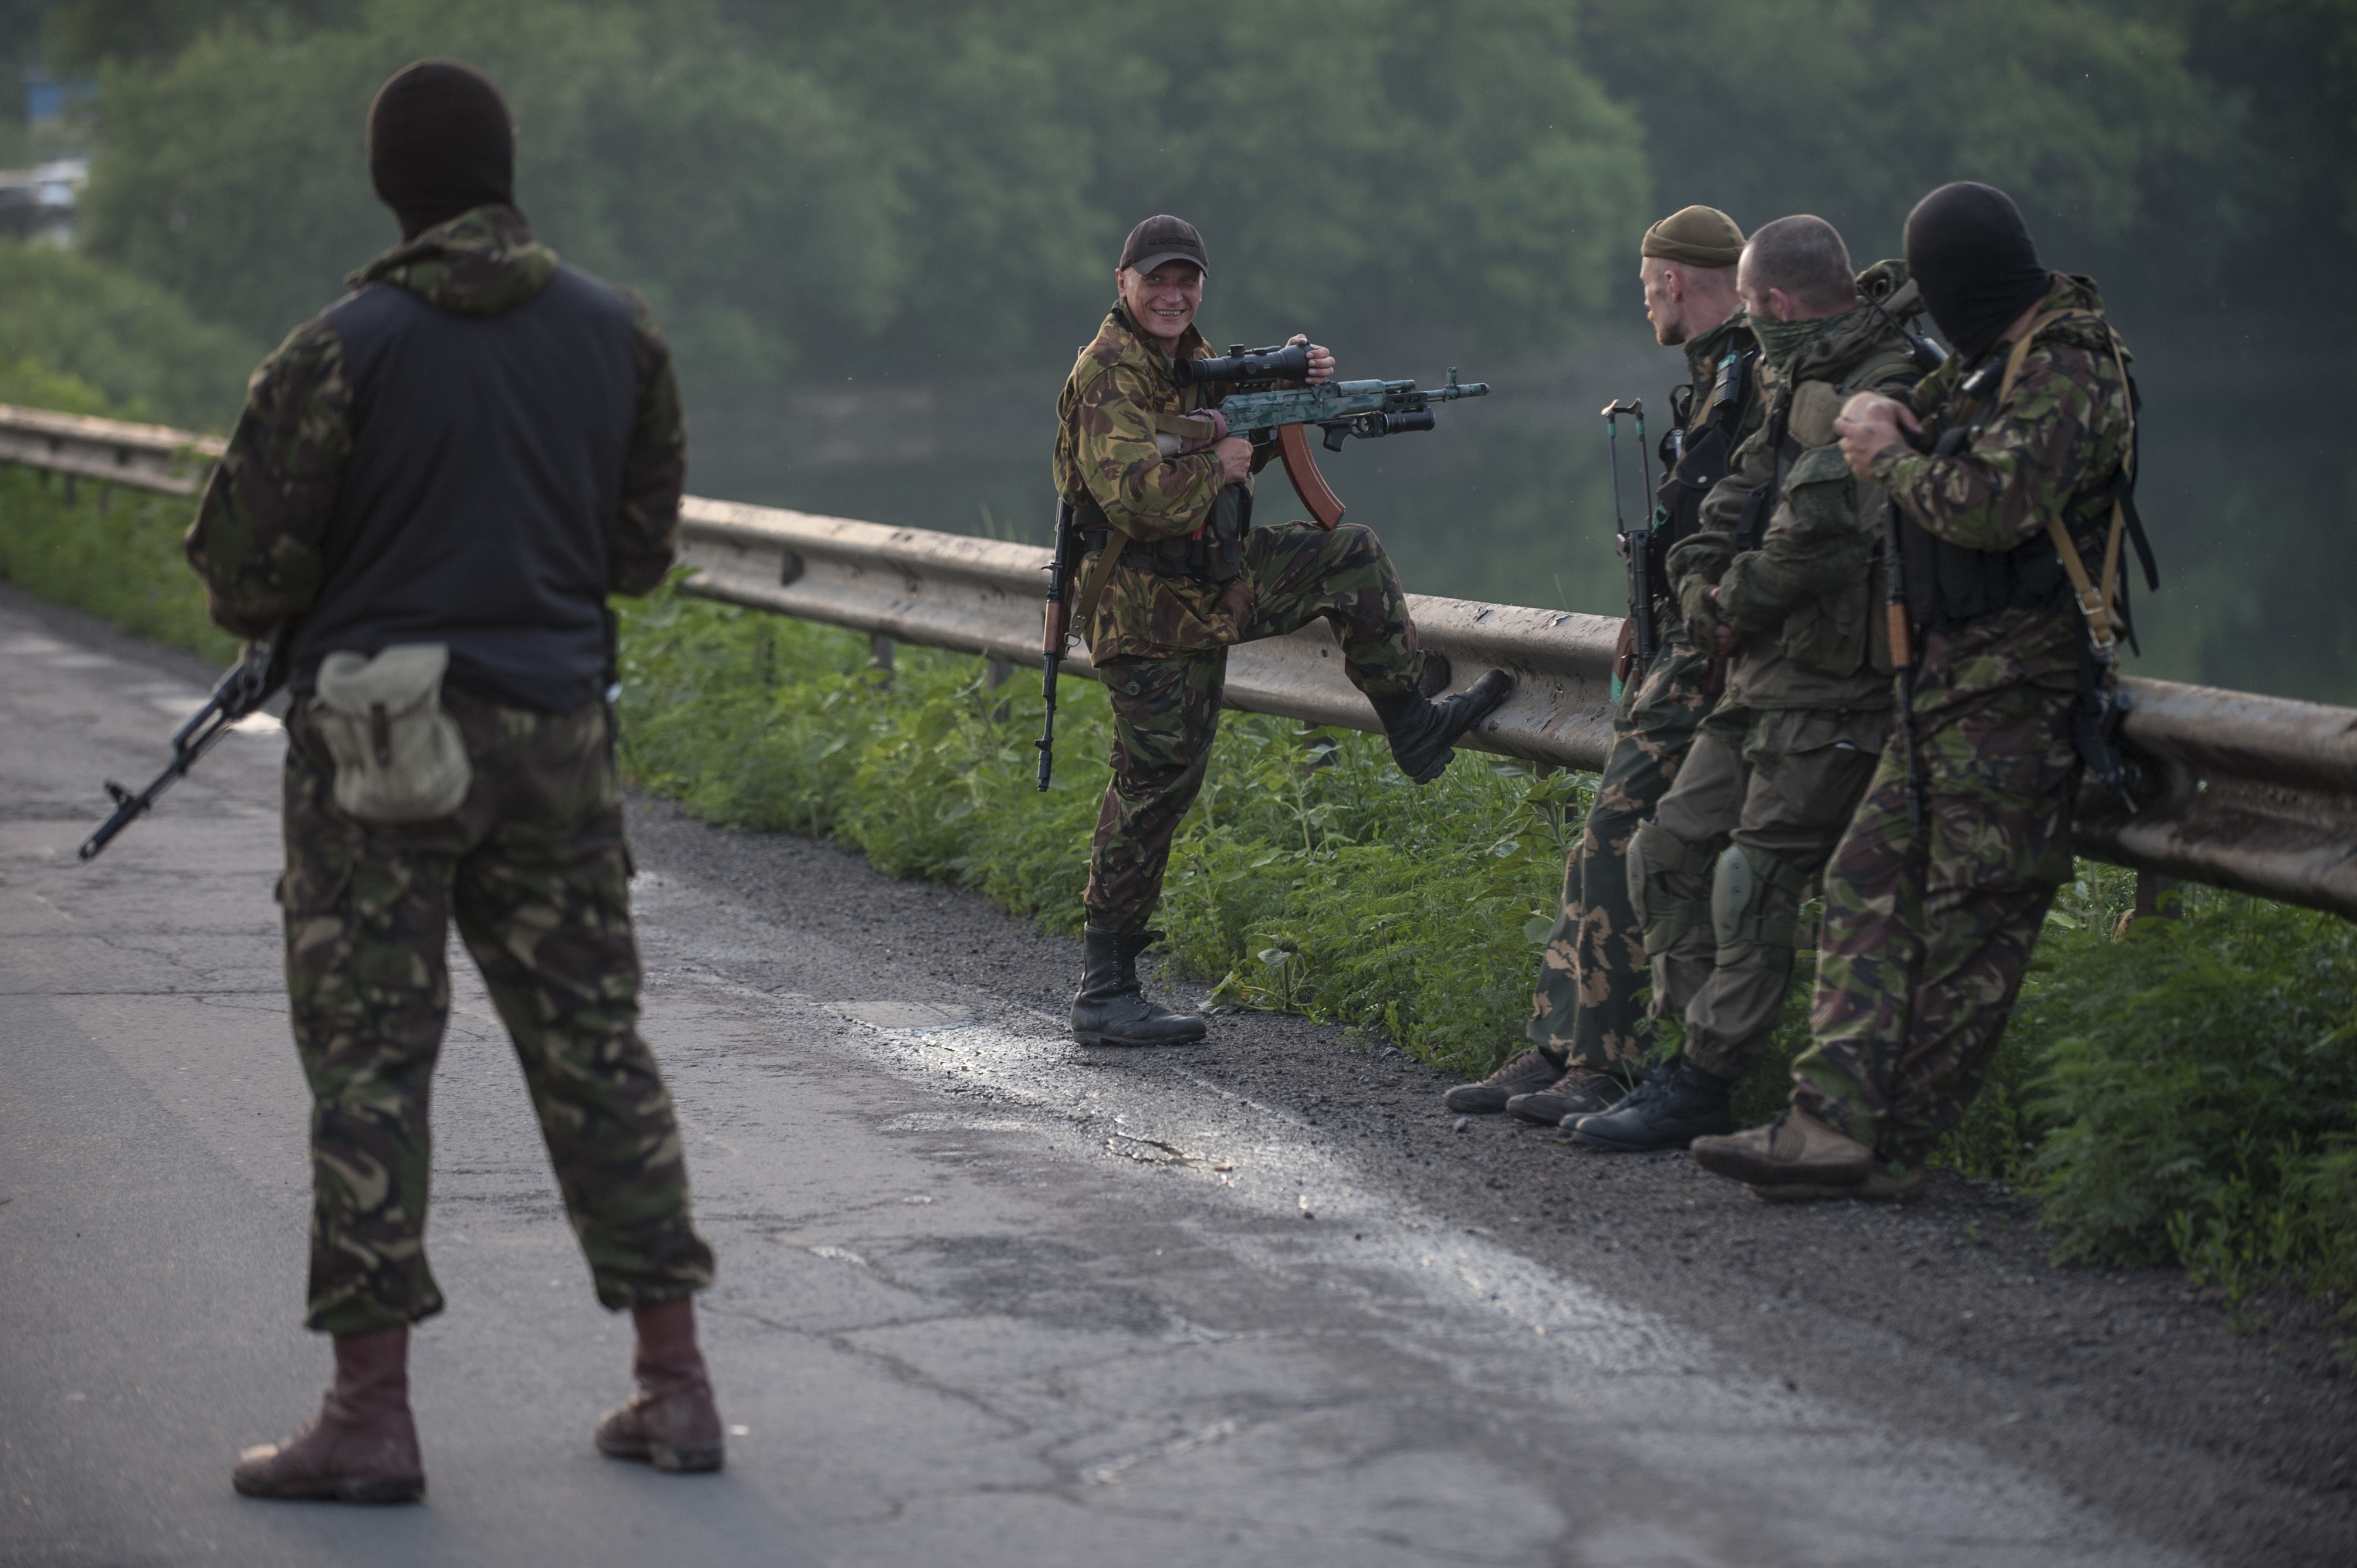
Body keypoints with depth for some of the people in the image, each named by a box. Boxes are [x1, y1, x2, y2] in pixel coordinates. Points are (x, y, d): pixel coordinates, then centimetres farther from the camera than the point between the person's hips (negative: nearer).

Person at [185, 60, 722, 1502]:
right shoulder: (619, 332, 3)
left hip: (379, 742, -4)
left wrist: (300, 607, 14)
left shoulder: (341, 352, -10)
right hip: (556, 732, 4)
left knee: (369, 1062, 0)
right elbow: (645, 550, 10)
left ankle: (373, 1413, -1)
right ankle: (675, 1384, 12)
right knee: (595, 1047, 11)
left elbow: (247, 580, -7)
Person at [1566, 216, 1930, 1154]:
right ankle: (1699, 1052, 15)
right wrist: (1702, 585, -3)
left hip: (1831, 691, -10)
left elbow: (1821, 531, -29)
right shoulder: (1804, 387, 15)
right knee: (1670, 853, 10)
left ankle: (1700, 1092, -1)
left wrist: (1742, 601, -14)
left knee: (1755, 887, -7)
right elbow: (1736, 504, 16)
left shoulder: (1885, 393, -18)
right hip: (1765, 680, 10)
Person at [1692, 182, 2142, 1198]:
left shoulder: (2066, 376, -15)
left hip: (2015, 693, -10)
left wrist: (1891, 459, -10)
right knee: (1871, 884, 3)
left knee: (1970, 926, -4)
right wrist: (1886, 417, 5)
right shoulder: (2003, 363, 15)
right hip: (1954, 680, 10)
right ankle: (1832, 1121, -1)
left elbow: (1991, 506, -27)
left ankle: (1892, 1149, -2)